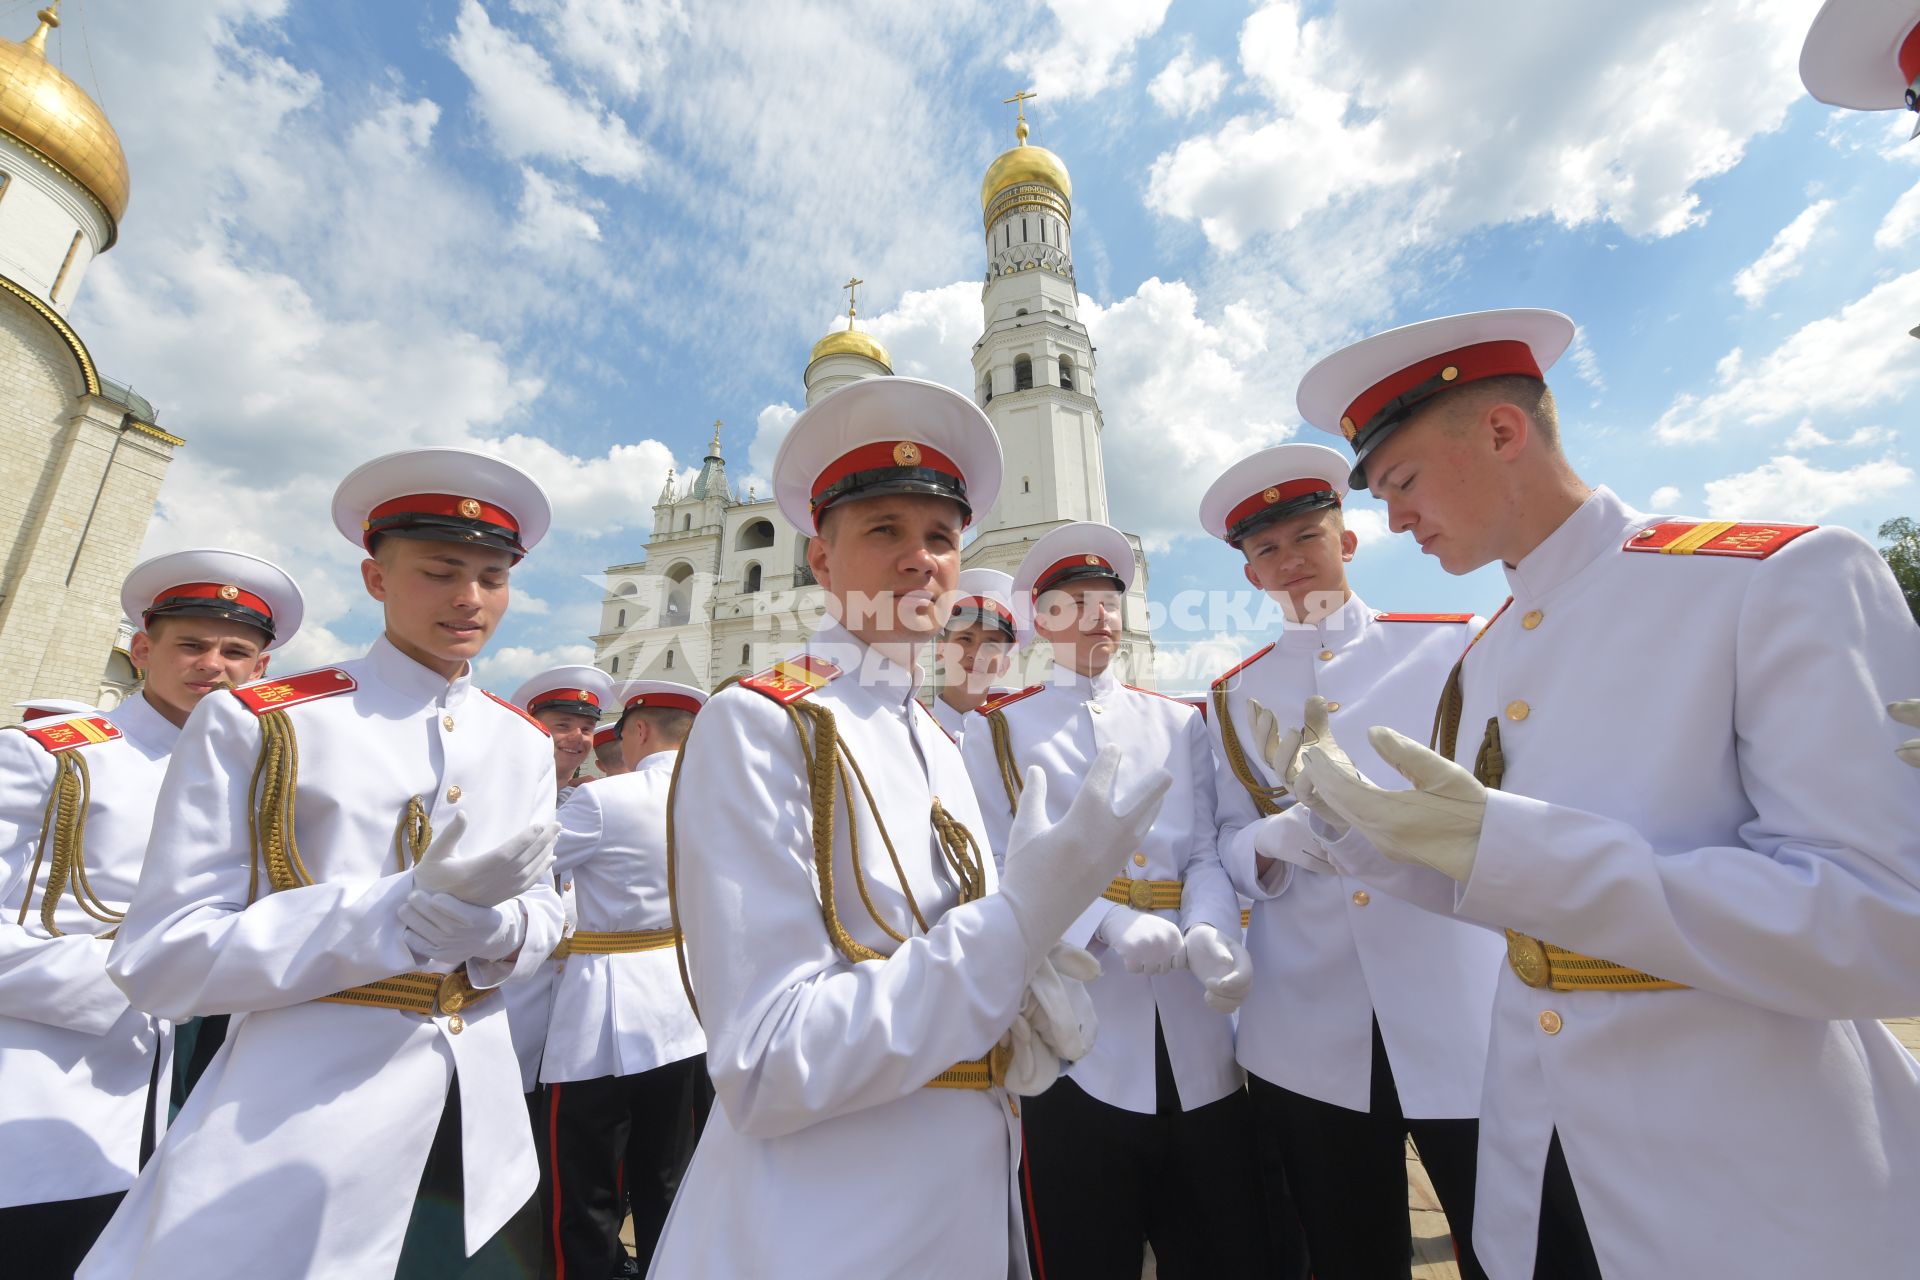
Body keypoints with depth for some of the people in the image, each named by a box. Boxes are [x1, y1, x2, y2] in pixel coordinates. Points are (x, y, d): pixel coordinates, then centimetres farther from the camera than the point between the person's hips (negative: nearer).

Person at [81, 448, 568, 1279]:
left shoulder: (524, 743, 4)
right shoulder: (252, 726, -8)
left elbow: (542, 914, 9)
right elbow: (159, 961, -11)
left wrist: (495, 930, -15)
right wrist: (402, 912, -26)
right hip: (297, 1121, -4)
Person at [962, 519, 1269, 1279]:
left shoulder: (1180, 724, 10)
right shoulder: (997, 732, 0)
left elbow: (1206, 854, 3)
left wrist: (1210, 933, -18)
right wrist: (1107, 924, -22)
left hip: (1194, 1038, 3)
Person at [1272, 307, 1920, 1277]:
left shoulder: (1785, 579, -15)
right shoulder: (1480, 661, 3)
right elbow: (1489, 890, 7)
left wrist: (1499, 840, -31)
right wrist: (1357, 823, -9)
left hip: (1766, 1198, -5)